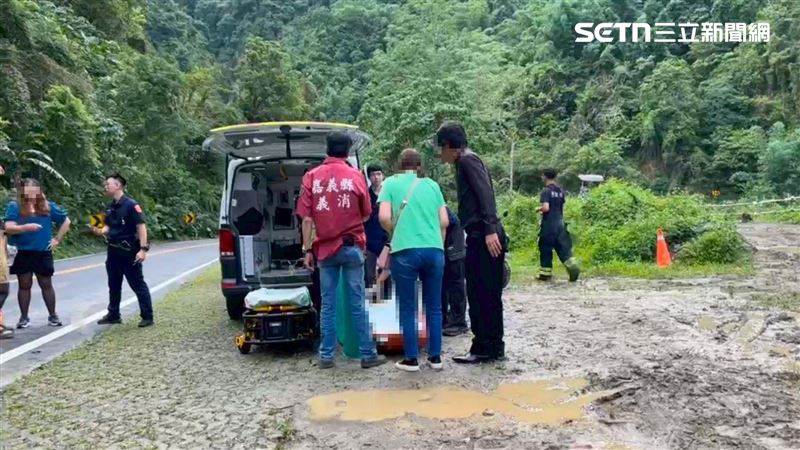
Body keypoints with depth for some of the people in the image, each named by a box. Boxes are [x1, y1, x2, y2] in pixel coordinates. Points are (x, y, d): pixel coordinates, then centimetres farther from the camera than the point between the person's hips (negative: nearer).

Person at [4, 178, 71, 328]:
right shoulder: (14, 206, -3)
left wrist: (57, 239, 8)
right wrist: (26, 227, -30)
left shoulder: (48, 206, 3)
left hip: (43, 253, 1)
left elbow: (66, 221, 13)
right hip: (22, 253, -1)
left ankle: (52, 315, 18)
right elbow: (8, 228, -13)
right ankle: (24, 317, 18)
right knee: (24, 285, 8)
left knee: (46, 284, 8)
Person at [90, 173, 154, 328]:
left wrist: (143, 249, -23)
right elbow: (108, 226, 18)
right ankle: (113, 315, 27)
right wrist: (100, 231, -5)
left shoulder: (131, 205, -14)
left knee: (138, 285, -1)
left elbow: (141, 226, -17)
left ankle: (147, 317, 5)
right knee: (114, 285, 15)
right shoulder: (110, 207, 9)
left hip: (129, 252, -8)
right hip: (113, 251, 8)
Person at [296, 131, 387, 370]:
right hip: (352, 247, -1)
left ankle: (326, 356, 13)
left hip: (325, 248, 1)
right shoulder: (355, 176, -2)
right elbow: (366, 214, 5)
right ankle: (368, 354, 9)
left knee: (328, 304, 8)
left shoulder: (312, 176, 0)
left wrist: (307, 249, 2)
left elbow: (306, 218, -3)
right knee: (357, 303, 4)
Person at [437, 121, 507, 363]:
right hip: (478, 238, 10)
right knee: (478, 295, 12)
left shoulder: (468, 160, -6)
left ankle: (490, 348, 4)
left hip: (486, 238, -10)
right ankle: (484, 346, 19)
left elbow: (485, 194, -18)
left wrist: (491, 230, -25)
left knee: (487, 295, -4)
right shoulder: (465, 163, 22)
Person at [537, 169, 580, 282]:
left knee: (545, 249, 5)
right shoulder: (560, 191, 11)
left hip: (548, 225, -6)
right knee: (564, 248, 4)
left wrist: (539, 209, -1)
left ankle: (545, 274, 10)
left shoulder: (546, 191, -12)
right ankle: (573, 267, -15)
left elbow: (546, 208, -22)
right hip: (560, 224, 6)